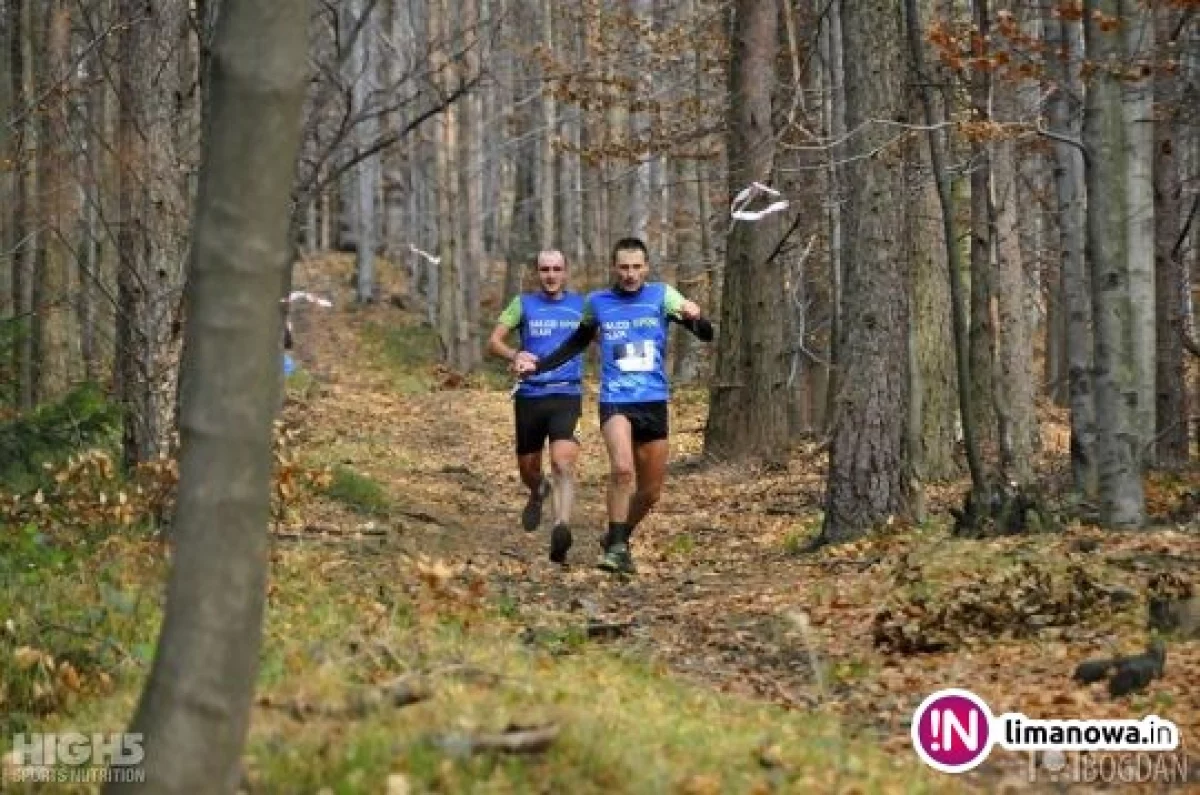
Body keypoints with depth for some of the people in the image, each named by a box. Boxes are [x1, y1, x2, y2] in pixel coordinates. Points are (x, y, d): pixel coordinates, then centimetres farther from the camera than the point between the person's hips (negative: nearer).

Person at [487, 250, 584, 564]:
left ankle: (562, 528, -35)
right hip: (530, 395, 1)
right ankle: (538, 493, 49)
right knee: (528, 468, 14)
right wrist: (514, 355, -23)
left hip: (567, 396, -1)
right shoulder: (524, 304, 5)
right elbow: (493, 342, -2)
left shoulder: (581, 305, 9)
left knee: (563, 462, -23)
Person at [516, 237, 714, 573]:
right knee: (622, 469, -27)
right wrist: (539, 364, 13)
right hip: (615, 401, -1)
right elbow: (577, 343, 23)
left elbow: (706, 335, -7)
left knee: (650, 492, 8)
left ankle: (619, 540, 33)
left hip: (654, 402, 1)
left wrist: (696, 317, -29)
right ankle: (616, 547, -16)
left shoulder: (661, 295, 0)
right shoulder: (597, 302, 4)